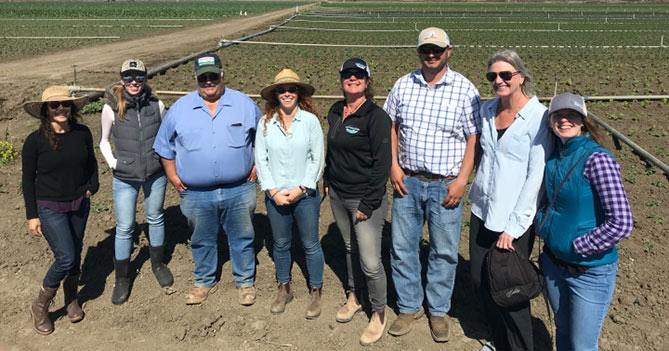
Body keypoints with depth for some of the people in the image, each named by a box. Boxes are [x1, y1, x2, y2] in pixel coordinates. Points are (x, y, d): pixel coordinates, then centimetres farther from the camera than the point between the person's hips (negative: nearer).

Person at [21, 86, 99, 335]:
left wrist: (92, 187, -2)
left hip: (79, 204, 4)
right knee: (66, 258, -9)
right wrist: (32, 215, -6)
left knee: (76, 254, 14)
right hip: (50, 208, -4)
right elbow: (28, 179, -7)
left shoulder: (82, 134, -5)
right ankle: (40, 307, 15)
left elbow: (91, 162, 13)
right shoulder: (35, 141, -14)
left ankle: (71, 301, 37)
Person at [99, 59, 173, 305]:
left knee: (155, 219, 18)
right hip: (125, 178, -1)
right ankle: (122, 278, 23)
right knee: (124, 228, 5)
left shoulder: (156, 105, -8)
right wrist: (113, 163, -7)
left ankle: (158, 264, 39)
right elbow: (103, 140, 4)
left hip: (155, 174, 2)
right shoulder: (111, 108, -11)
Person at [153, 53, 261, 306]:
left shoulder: (244, 104, 0)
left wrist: (256, 166, 4)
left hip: (238, 191, -1)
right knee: (202, 241, 17)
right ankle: (204, 282, 37)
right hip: (196, 194, 1)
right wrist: (173, 176, 5)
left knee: (241, 238, 11)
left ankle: (245, 281, 31)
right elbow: (164, 146, 11)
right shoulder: (179, 109, 1)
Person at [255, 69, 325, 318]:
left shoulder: (310, 120, -7)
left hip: (305, 195, -2)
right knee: (280, 244, 16)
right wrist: (273, 191, -9)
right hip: (275, 196, 2)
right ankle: (284, 289, 35)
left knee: (311, 245, 9)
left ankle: (316, 292, 27)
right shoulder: (266, 123, -2)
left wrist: (300, 189, -11)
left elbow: (317, 159, -5)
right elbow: (261, 160, -1)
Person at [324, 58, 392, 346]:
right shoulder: (335, 112, 7)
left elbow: (382, 164, -16)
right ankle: (355, 297, 40)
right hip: (337, 195, 7)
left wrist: (368, 204, -17)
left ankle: (379, 313, 18)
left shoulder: (376, 117, -15)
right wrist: (327, 181, 13)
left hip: (365, 198, -6)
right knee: (350, 247, 20)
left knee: (370, 262, -4)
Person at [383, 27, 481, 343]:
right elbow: (391, 126, 9)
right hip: (407, 181, 3)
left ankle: (438, 311, 29)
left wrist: (462, 180, -12)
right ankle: (408, 307, 29)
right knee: (402, 247, 10)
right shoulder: (403, 85, 3)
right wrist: (394, 166, -2)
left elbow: (474, 138, -6)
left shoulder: (464, 89, -6)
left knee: (444, 252, 8)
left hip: (446, 185, -3)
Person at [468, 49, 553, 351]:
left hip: (515, 221, -6)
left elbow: (537, 176, -15)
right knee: (480, 281, 15)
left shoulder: (538, 117, -14)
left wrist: (513, 227, -16)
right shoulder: (487, 110, 4)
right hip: (482, 212, 6)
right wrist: (475, 189, 14)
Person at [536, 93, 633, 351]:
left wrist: (576, 247, -18)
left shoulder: (597, 159, -21)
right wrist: (542, 220, 1)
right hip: (554, 262, 6)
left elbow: (621, 223, -25)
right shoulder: (554, 156, 0)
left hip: (591, 270, -6)